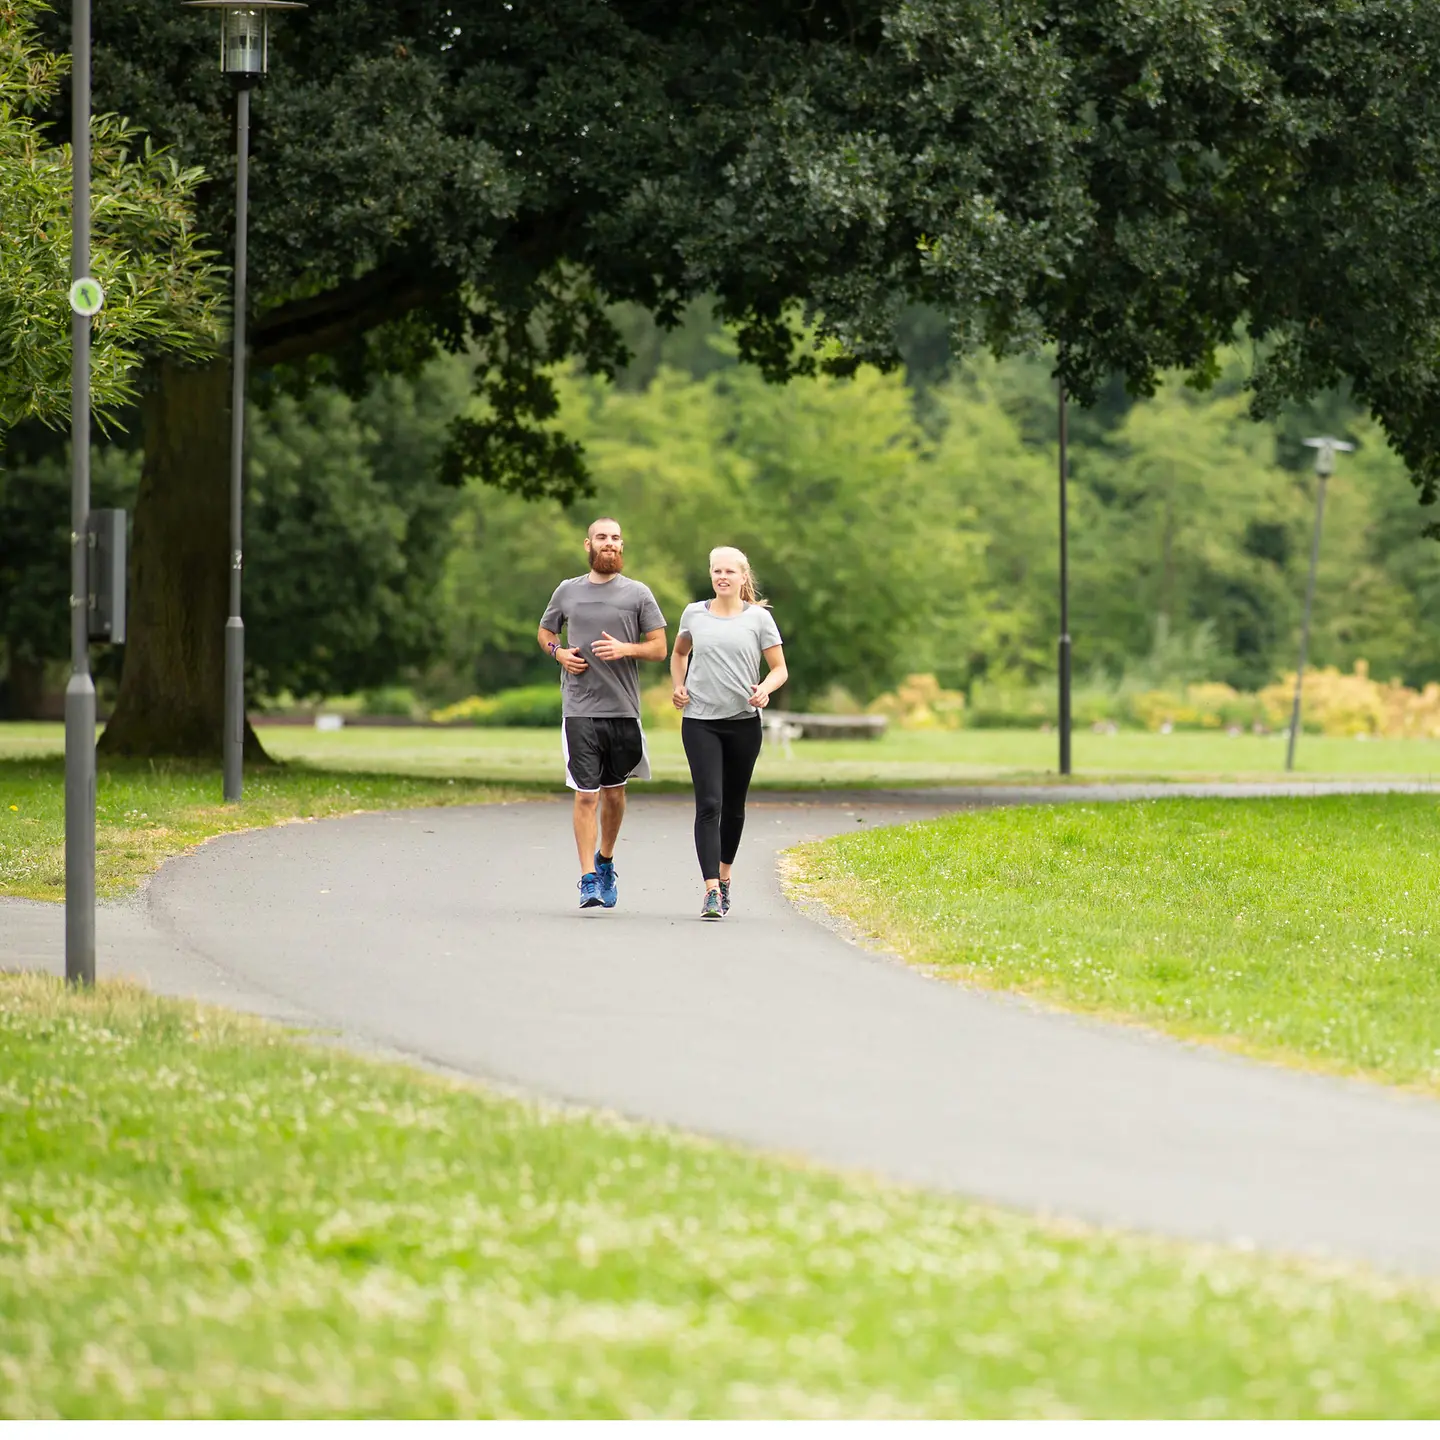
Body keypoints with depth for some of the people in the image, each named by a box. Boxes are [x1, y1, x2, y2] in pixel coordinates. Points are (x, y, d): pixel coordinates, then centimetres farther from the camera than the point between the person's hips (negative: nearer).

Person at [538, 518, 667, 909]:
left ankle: (605, 861, 35)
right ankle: (589, 881, -8)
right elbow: (545, 631, 22)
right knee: (586, 795, -9)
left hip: (623, 710, 1)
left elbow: (659, 648, 3)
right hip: (579, 711, -1)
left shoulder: (638, 594, 3)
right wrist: (559, 653, 0)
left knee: (614, 793, 12)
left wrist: (626, 648, -15)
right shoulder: (567, 591, 7)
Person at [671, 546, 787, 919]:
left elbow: (780, 669, 3)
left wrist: (765, 689, -18)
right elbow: (679, 653, 25)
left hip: (743, 721, 0)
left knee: (733, 806, 11)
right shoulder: (694, 614, 6)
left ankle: (724, 877, 31)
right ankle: (711, 892, -19)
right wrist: (678, 686, 7)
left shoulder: (758, 618, 1)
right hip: (700, 722, 0)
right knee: (709, 804, -13)